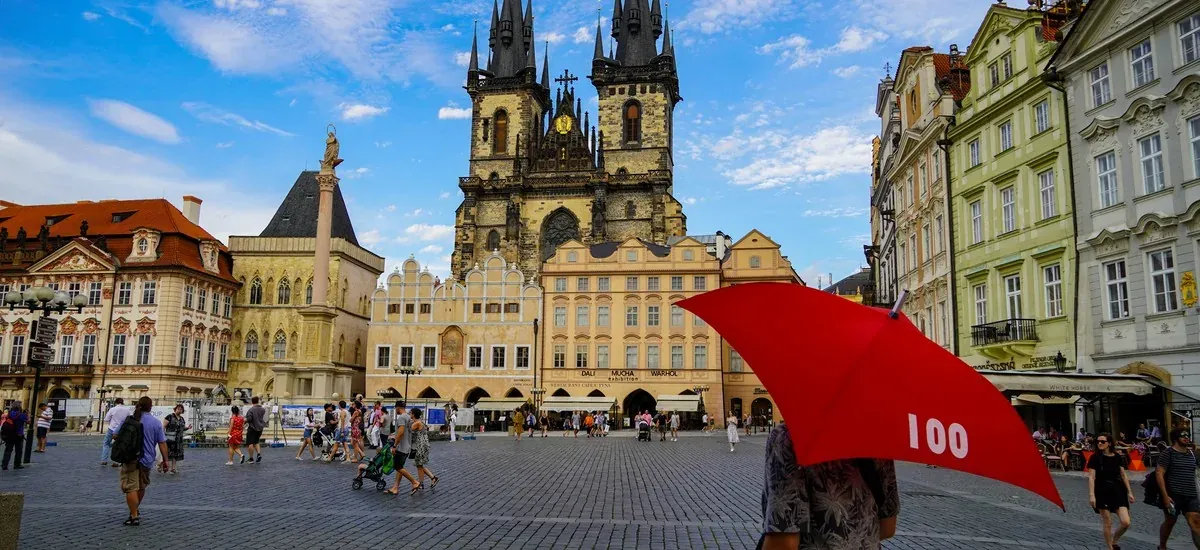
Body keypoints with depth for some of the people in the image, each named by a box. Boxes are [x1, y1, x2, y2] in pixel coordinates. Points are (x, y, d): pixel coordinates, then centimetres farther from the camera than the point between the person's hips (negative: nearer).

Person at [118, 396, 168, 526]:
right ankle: (135, 511, 38)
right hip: (147, 460, 3)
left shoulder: (128, 419, -6)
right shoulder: (156, 423, -3)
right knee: (141, 487, 21)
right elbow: (162, 443, -3)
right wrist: (165, 459, 4)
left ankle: (134, 516, -7)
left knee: (131, 487, -3)